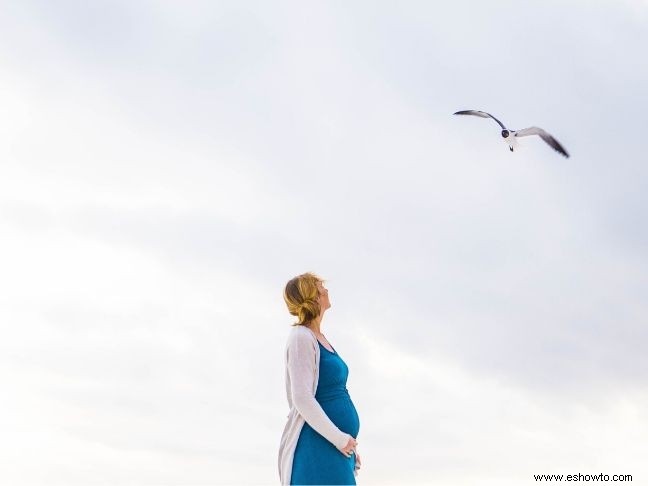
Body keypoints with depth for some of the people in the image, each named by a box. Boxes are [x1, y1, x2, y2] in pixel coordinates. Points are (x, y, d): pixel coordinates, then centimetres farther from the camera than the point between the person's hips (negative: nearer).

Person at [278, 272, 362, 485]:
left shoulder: (320, 339, 16)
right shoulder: (301, 337, -11)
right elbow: (302, 398, -19)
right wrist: (340, 439, -15)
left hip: (337, 447, 9)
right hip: (319, 445, -9)